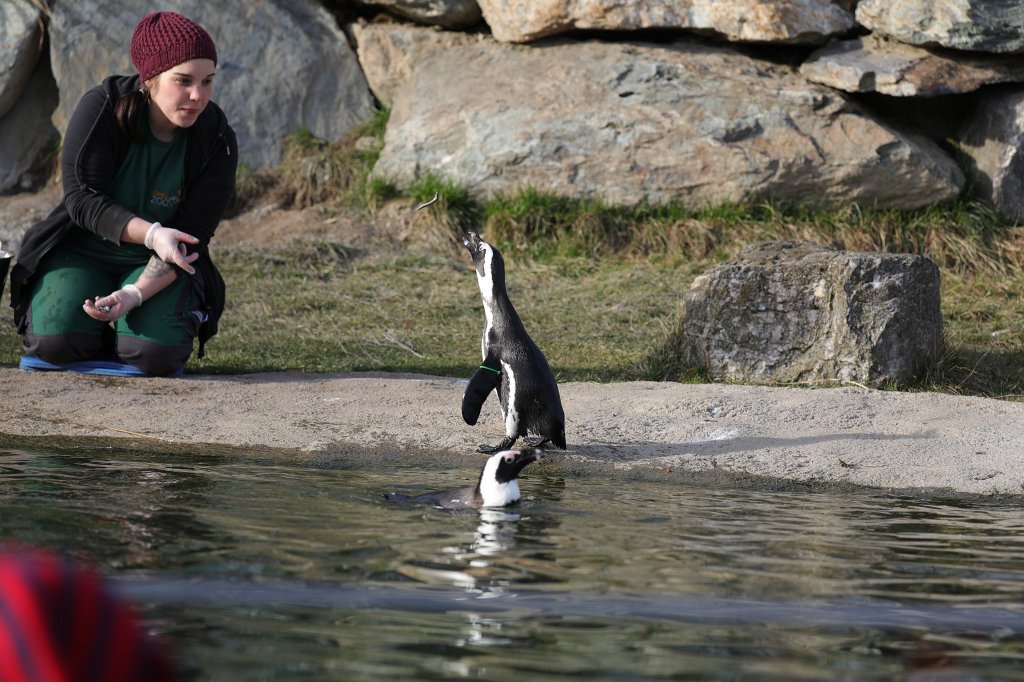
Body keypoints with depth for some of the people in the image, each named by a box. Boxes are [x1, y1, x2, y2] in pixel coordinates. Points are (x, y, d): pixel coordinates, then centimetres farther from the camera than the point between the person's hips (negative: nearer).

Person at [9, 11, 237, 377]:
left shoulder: (217, 142, -15)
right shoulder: (102, 108, -19)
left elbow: (190, 237, -15)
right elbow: (82, 198, -23)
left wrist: (137, 293, -31)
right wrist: (151, 234, -38)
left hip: (160, 264, 0)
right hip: (83, 249, 0)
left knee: (156, 354, -28)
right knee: (56, 343, -27)